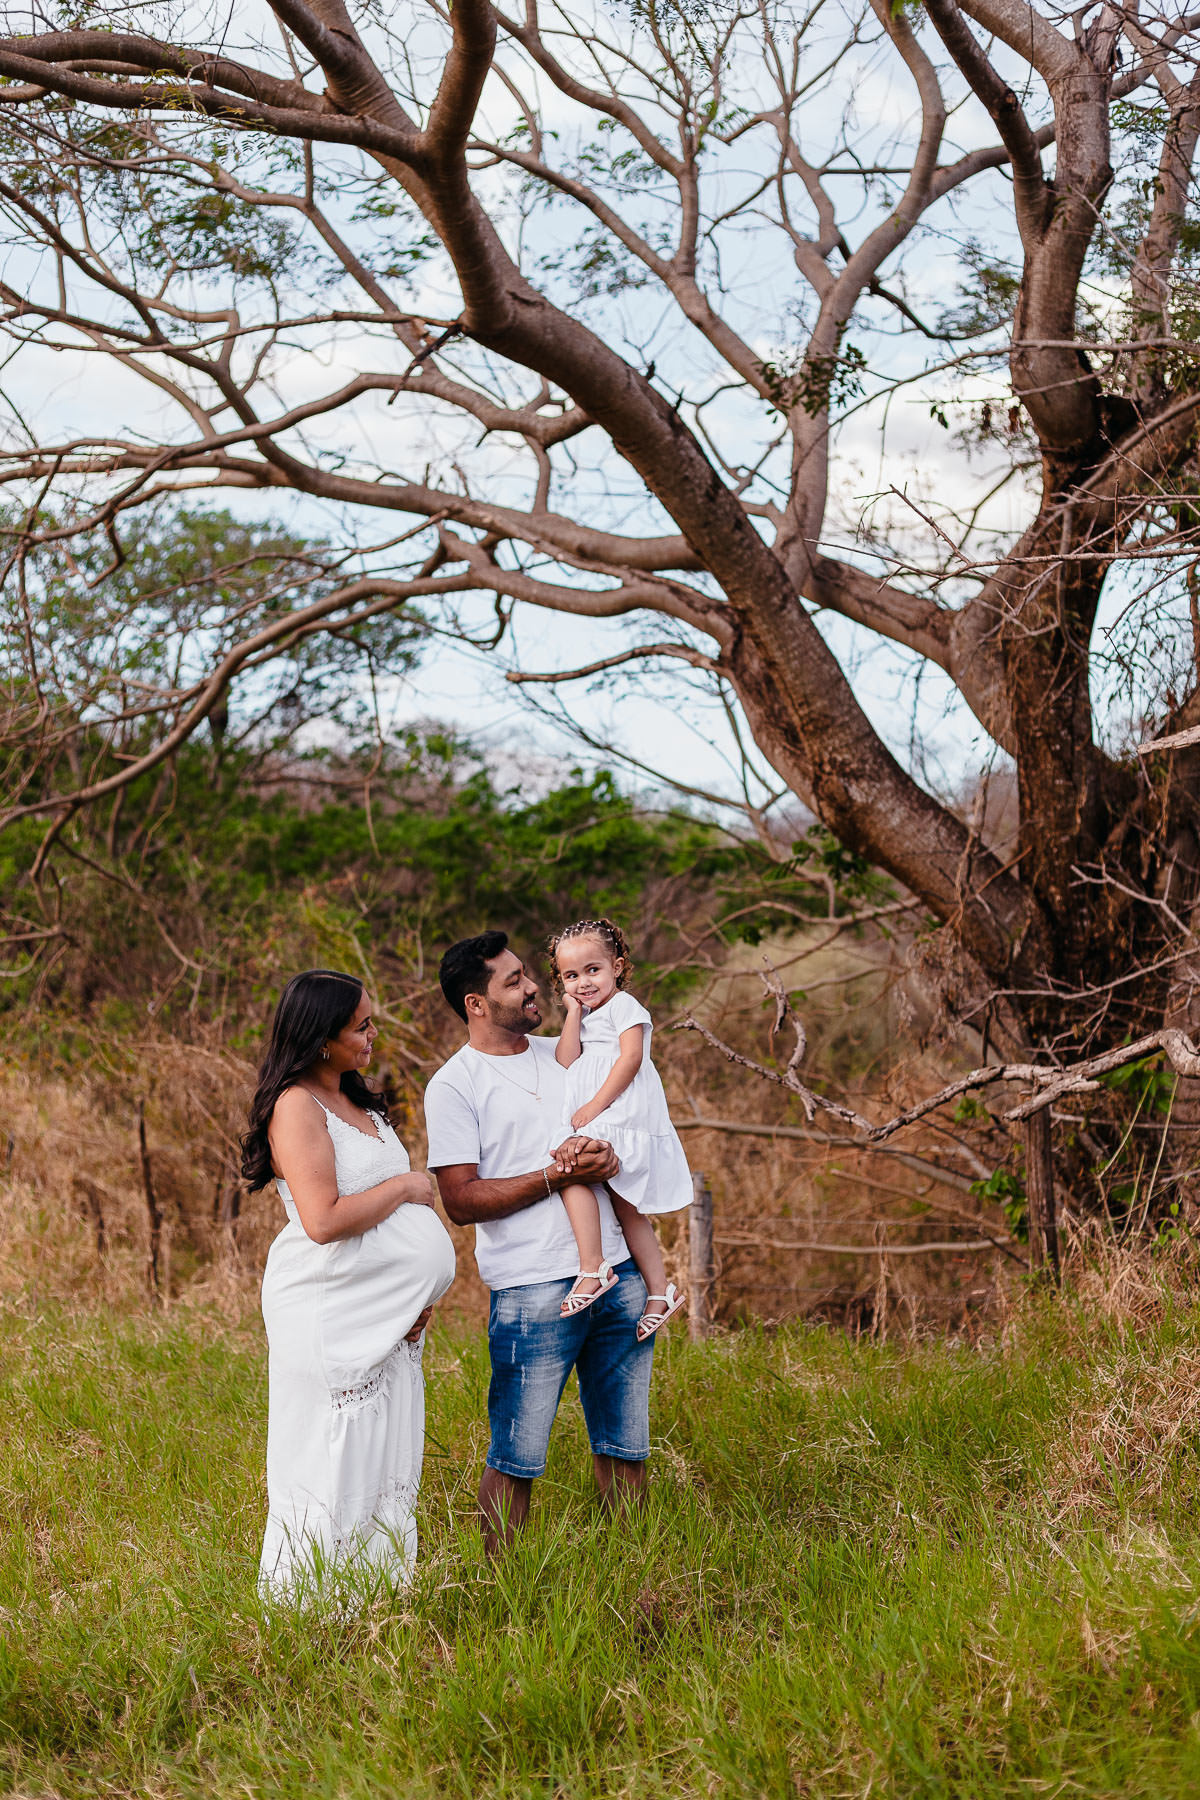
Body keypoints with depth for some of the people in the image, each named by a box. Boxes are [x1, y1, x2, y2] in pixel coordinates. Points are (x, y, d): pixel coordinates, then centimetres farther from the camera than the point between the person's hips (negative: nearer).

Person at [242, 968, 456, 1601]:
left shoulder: (357, 1103, 14)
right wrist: (405, 1186, -11)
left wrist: (417, 1294, 7)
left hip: (391, 1318, 9)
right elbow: (324, 1219, -24)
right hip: (330, 1317, -9)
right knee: (332, 1472, -3)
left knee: (388, 1465, 12)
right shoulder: (296, 1106, -13)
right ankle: (305, 1605, 8)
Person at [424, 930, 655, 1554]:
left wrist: (608, 1157, -3)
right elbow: (462, 1201, -10)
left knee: (626, 1443, 11)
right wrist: (557, 1175, -15)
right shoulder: (454, 1085, -4)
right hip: (534, 1288, -6)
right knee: (516, 1456, -3)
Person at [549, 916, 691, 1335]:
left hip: (623, 1119, -9)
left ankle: (592, 1267, -27)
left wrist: (595, 1105, -19)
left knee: (571, 1167, -25)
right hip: (600, 1128, 9)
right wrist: (574, 1012, 3)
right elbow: (565, 1062, 7)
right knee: (627, 1208, 10)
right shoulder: (585, 1017, 22)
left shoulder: (623, 1005, -2)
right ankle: (660, 1290, 16)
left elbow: (630, 1058, -16)